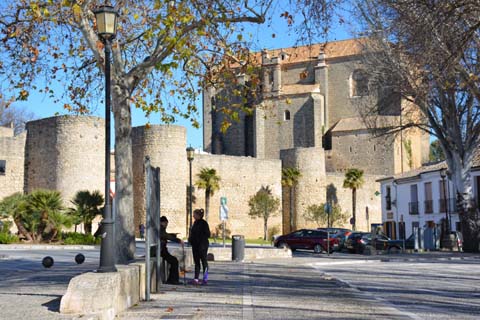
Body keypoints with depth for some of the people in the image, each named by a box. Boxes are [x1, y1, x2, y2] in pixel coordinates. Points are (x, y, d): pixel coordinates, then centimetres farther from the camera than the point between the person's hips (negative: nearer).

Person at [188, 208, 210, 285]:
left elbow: (207, 234, -11)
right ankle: (196, 279, 9)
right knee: (196, 262, 8)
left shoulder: (204, 223, -10)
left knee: (204, 261, 0)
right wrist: (190, 239, 5)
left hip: (202, 245, -8)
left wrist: (200, 239, -18)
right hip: (195, 245, 8)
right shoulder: (195, 223, 12)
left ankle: (205, 279, 6)